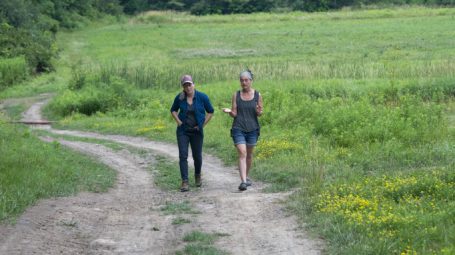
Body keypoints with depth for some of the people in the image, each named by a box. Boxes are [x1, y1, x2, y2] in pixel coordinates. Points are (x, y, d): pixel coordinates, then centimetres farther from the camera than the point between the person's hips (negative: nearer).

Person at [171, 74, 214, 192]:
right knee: (183, 155, -10)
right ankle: (185, 182, -11)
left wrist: (203, 125, -2)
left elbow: (210, 111, 4)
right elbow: (173, 110, 13)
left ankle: (197, 176, 38)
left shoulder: (202, 97, -9)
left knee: (197, 156, 9)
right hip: (183, 131, 0)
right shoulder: (179, 98, -5)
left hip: (196, 131, 0)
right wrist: (178, 122, -2)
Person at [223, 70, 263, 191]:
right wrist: (229, 111, -20)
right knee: (242, 154, -13)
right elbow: (234, 114, 1)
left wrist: (259, 112, -18)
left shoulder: (257, 95, 0)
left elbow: (259, 114, 5)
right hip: (238, 129, -1)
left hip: (252, 129, 1)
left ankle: (247, 176, 36)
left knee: (249, 154, 14)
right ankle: (243, 181, -21)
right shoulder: (236, 95, 0)